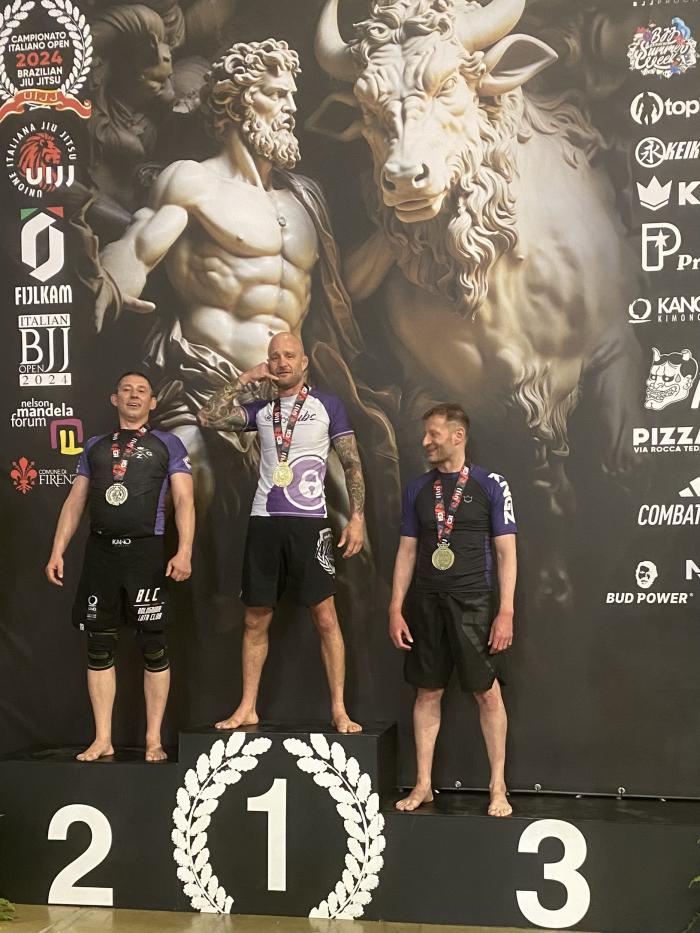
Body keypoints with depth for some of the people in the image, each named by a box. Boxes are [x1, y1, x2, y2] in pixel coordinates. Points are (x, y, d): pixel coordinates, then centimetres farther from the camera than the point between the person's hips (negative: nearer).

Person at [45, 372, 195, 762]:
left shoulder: (167, 444, 8)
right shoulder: (95, 446, 18)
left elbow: (184, 500, -1)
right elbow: (75, 502, 16)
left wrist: (184, 551, -14)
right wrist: (57, 551, 6)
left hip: (145, 551, -3)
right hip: (100, 551, 3)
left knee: (154, 647, -2)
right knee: (100, 647, 4)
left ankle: (154, 741, 6)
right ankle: (103, 740, 10)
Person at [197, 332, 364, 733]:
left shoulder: (328, 405, 3)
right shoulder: (260, 408, 12)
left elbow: (353, 463, 1)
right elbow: (209, 417, 0)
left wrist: (358, 517, -7)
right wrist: (246, 380, 0)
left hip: (309, 522, -3)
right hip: (265, 521, 4)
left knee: (325, 617, -5)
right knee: (256, 620, 8)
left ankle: (340, 711, 2)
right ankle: (247, 709, 17)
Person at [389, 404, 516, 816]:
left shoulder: (491, 485, -2)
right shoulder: (418, 488, 9)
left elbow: (507, 553, -3)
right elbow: (407, 551, 11)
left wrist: (506, 612, -10)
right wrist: (396, 609, 5)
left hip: (471, 602, -3)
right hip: (425, 601, 4)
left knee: (488, 692, -1)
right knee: (428, 692, 8)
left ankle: (498, 788, 10)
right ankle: (423, 785, 18)